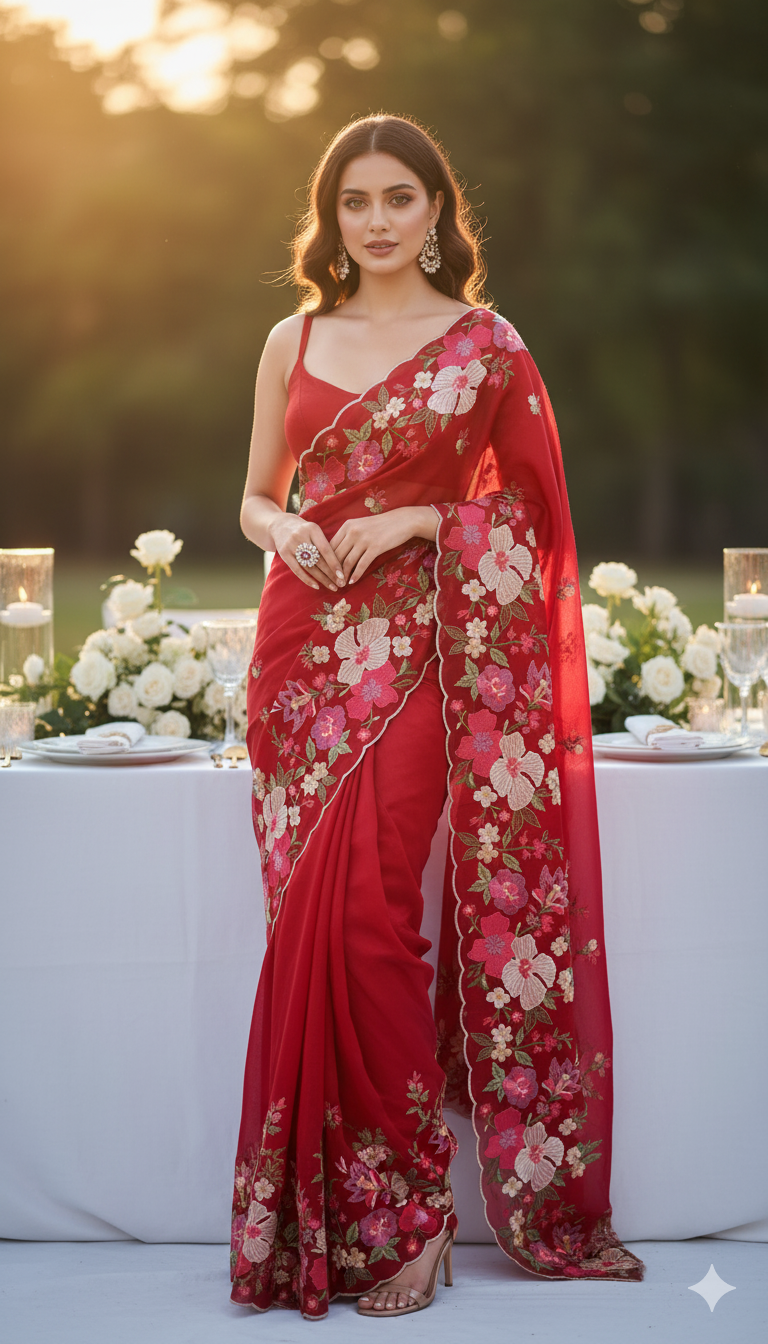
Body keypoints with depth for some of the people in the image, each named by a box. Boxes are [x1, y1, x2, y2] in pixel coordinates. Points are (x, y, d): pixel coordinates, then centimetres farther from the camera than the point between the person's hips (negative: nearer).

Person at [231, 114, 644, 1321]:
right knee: (314, 918, 0)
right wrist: (286, 530, -5)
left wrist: (421, 520, -10)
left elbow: (530, 506, 4)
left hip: (418, 648, -3)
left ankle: (393, 1214, -1)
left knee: (361, 913, -12)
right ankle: (323, 1217, 10)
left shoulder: (485, 344, 3)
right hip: (303, 643, 4)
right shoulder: (294, 341, 12)